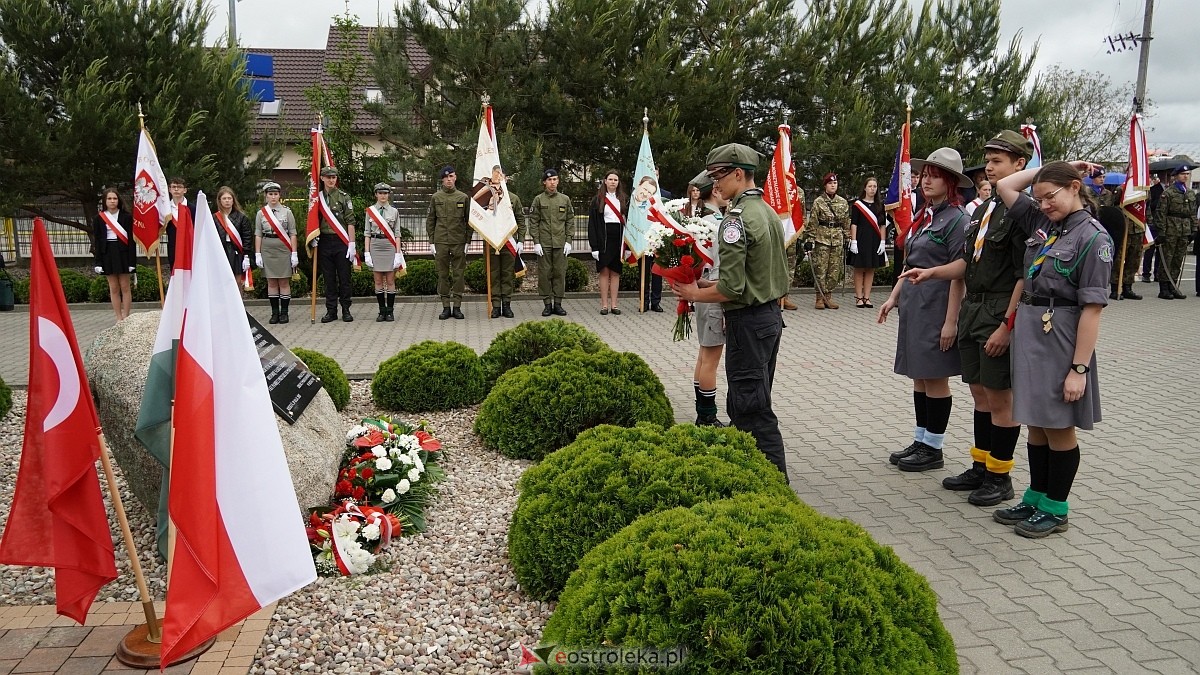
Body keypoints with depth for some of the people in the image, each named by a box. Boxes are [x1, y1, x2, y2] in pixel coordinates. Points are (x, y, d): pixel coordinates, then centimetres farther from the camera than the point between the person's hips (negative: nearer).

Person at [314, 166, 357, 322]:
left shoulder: (344, 197, 0)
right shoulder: (318, 198, 9)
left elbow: (350, 222, -5)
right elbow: (314, 220, 15)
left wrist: (351, 244, -11)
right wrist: (313, 237, 1)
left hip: (341, 241, -3)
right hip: (324, 242, 3)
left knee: (344, 277, 1)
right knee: (329, 278, 7)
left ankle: (346, 310, 8)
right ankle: (331, 310, 12)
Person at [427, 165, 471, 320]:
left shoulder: (463, 197, 4)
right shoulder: (436, 197, 5)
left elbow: (469, 221, 7)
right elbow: (430, 220, 8)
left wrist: (467, 241, 1)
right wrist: (431, 242, 2)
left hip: (459, 242, 0)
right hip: (441, 242, 0)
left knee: (458, 275, 2)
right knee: (443, 275, 3)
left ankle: (457, 307, 8)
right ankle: (446, 307, 9)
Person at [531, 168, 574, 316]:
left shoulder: (565, 199, 8)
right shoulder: (538, 199, 4)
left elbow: (570, 221, 8)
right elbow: (533, 222, 2)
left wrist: (568, 241, -1)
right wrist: (536, 242, -6)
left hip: (560, 244, 1)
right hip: (544, 244, -1)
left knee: (560, 273, 2)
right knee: (544, 274, 1)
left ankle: (558, 304, 10)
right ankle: (547, 304, 8)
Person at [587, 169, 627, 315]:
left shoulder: (624, 199, 9)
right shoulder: (598, 200, 2)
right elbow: (592, 223, -2)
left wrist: (627, 245, -2)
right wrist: (594, 245, -11)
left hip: (619, 237, 2)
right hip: (603, 238, -2)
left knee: (615, 272, 5)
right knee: (604, 271, 0)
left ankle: (614, 304, 9)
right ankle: (604, 305, 5)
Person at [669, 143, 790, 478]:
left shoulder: (737, 218, -19)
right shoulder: (768, 211, 11)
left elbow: (731, 288, -23)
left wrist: (695, 294, -7)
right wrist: (709, 283, 15)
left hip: (749, 322, -10)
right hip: (771, 315, 10)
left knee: (752, 407, -1)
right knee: (751, 402, 19)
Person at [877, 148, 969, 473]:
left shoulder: (956, 218, -11)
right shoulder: (923, 215, 14)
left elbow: (958, 275, -15)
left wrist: (951, 321, -18)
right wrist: (894, 297, 14)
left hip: (937, 305, -8)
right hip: (913, 302, 8)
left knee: (934, 377, 1)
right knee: (919, 376, 13)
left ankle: (933, 449, 12)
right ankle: (920, 441, 23)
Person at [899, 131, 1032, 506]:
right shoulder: (984, 207, 13)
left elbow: (1025, 277, -18)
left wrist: (1007, 325, -19)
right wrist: (930, 273, 4)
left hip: (1001, 315, -9)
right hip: (972, 308, 9)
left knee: (1000, 398, 1)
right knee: (980, 393, 16)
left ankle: (1000, 477, 14)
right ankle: (980, 466, 28)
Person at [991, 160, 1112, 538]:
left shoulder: (1093, 237, -12)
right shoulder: (1041, 223, 8)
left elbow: (1092, 308, -16)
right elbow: (1004, 187, 15)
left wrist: (1079, 368, -18)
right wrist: (1048, 168, 7)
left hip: (1061, 337, -7)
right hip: (1028, 331, 7)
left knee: (1058, 427, 5)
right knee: (1036, 424, 15)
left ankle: (1055, 509, 18)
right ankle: (1036, 498, 26)